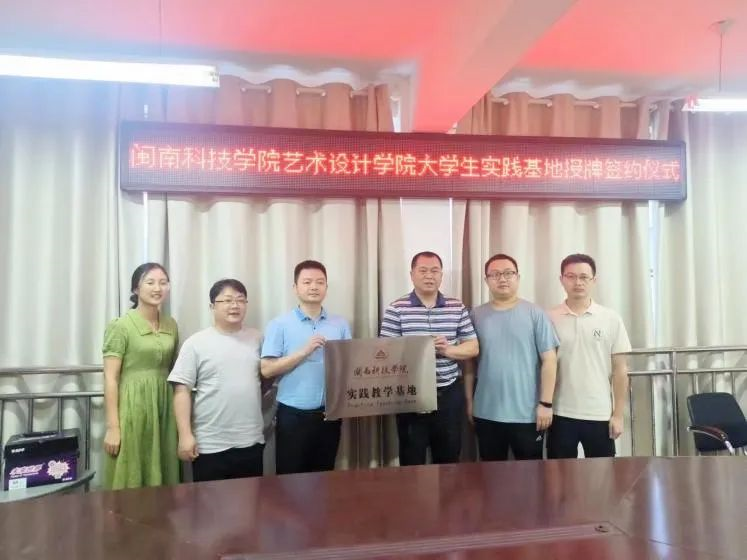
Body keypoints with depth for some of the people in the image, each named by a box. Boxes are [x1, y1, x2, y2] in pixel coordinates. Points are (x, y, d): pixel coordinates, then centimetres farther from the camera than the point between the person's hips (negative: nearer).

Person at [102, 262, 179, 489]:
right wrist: (112, 426, -13)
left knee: (162, 480, 12)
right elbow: (110, 378, -10)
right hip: (133, 407, -5)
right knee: (129, 483, 5)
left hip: (164, 407, 5)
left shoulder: (171, 325, 8)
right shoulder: (121, 326, -8)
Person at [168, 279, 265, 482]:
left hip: (251, 441, 3)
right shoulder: (196, 343, -5)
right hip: (211, 445, -3)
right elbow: (182, 390, -7)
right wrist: (185, 434, -11)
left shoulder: (257, 338, 5)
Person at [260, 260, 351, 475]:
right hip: (293, 414, -3)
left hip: (330, 413, 3)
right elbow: (267, 369, -9)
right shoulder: (280, 324, -3)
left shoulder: (340, 324, 6)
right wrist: (304, 351, -18)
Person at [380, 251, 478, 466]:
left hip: (449, 393, 3)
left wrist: (448, 350, -13)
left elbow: (473, 347, 6)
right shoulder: (396, 309, -3)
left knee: (449, 459, 14)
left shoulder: (457, 308, 6)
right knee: (412, 461, 9)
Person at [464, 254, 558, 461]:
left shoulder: (535, 314, -4)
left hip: (527, 413, -2)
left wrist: (546, 403, -8)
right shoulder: (476, 316, 3)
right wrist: (469, 400, 5)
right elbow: (469, 362, 6)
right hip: (486, 413, 2)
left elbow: (549, 360, -5)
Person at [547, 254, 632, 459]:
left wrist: (618, 414, 0)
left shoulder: (611, 319, 0)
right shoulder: (550, 319, -1)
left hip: (600, 415, 0)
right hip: (561, 415, 0)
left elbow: (620, 370, 2)